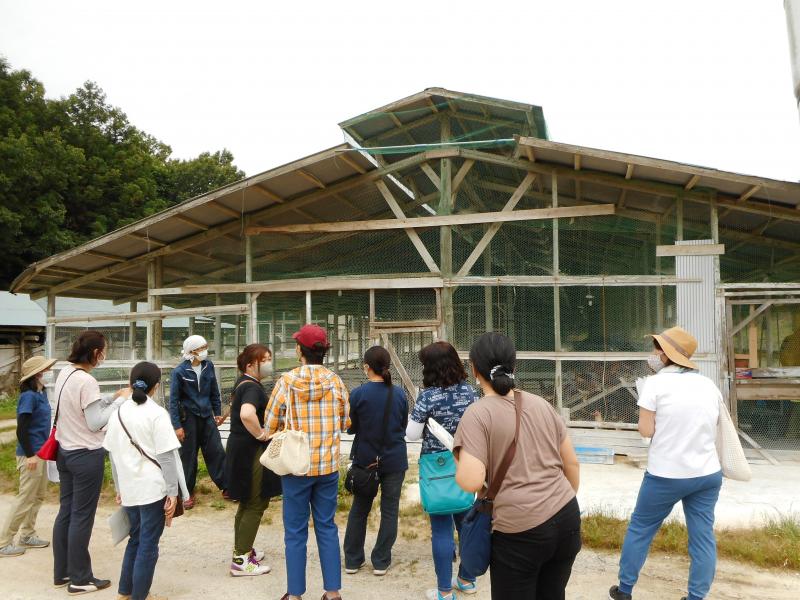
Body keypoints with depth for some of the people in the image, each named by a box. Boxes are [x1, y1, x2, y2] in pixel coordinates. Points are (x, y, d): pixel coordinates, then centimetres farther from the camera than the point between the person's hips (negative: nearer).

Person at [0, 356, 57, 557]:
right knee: (26, 498, 0)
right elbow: (21, 429, -20)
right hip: (31, 454, -9)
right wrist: (30, 455, -18)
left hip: (40, 452, 9)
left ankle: (27, 535, 30)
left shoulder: (41, 393, 5)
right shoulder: (29, 396, -19)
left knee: (38, 496, 18)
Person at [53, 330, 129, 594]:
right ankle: (80, 579, 14)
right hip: (87, 456, -9)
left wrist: (111, 398, 6)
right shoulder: (87, 381, -22)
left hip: (65, 451, 9)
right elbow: (96, 423, -20)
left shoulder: (64, 374, 5)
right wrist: (120, 400, -12)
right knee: (82, 517, 2)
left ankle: (61, 572, 28)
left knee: (66, 512, 17)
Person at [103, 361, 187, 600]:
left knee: (136, 538, 21)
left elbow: (113, 454, 12)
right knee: (148, 545, 5)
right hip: (153, 489, -6)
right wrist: (173, 492, -10)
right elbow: (166, 457, -14)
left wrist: (119, 488, 21)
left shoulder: (119, 413, 6)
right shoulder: (157, 414, -12)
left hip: (129, 489, 6)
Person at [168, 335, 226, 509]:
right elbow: (174, 400, -10)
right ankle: (188, 492, 22)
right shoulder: (179, 372, -13)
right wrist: (177, 426, -13)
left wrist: (217, 412, 11)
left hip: (207, 416, 4)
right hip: (188, 417, -4)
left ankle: (226, 486, 15)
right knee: (188, 456, 7)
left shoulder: (208, 366, -1)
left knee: (216, 451, 5)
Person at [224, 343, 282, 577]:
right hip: (251, 453, -10)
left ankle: (241, 549, 33)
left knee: (248, 503, 21)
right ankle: (241, 561, 7)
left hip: (242, 450, 10)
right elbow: (247, 414, -43)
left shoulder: (245, 383, 10)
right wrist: (260, 434, -27)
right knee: (256, 504, 0)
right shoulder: (252, 387, -21)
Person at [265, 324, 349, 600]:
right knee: (327, 528, 14)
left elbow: (270, 425, -6)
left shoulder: (287, 381, -11)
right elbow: (345, 423, 5)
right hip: (329, 466, 2)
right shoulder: (335, 381, -3)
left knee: (295, 532, 10)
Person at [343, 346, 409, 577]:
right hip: (394, 460, 1)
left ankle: (352, 560, 22)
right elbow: (404, 425, 7)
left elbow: (351, 428, -1)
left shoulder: (358, 394, -12)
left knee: (359, 509, 14)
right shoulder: (399, 393, -5)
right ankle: (381, 562, 15)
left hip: (365, 459, 0)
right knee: (389, 510, 10)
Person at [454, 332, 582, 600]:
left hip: (520, 531, -6)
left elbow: (471, 482, -20)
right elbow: (572, 463, 11)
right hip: (567, 519, 6)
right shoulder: (541, 404, 6)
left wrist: (459, 463, 0)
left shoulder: (478, 414, -11)